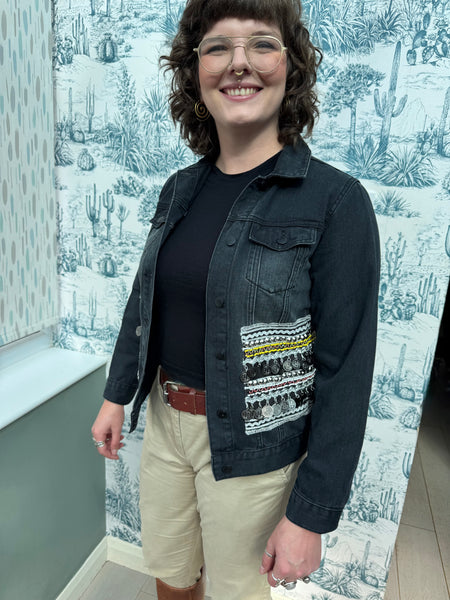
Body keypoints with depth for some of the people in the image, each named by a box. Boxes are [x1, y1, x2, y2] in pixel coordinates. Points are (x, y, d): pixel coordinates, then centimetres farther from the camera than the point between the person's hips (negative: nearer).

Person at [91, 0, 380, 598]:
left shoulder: (336, 201, -17)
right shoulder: (181, 189, 1)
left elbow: (346, 372, -17)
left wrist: (310, 515, -15)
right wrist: (117, 394, 12)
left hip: (251, 445, -4)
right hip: (164, 418, 5)